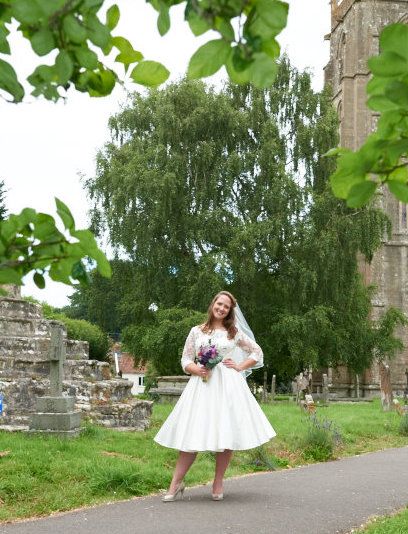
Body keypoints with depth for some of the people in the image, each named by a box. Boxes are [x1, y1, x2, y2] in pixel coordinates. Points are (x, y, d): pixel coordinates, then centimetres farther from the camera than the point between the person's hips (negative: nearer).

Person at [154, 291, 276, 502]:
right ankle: (176, 484, -3)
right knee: (192, 435, -5)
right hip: (201, 385, 0)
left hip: (228, 385, 0)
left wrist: (240, 367, 3)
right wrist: (196, 369, -10)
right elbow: (185, 360, 10)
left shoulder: (234, 332, 11)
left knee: (226, 433, -3)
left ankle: (218, 483, 8)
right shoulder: (197, 331, 12)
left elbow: (257, 352, 15)